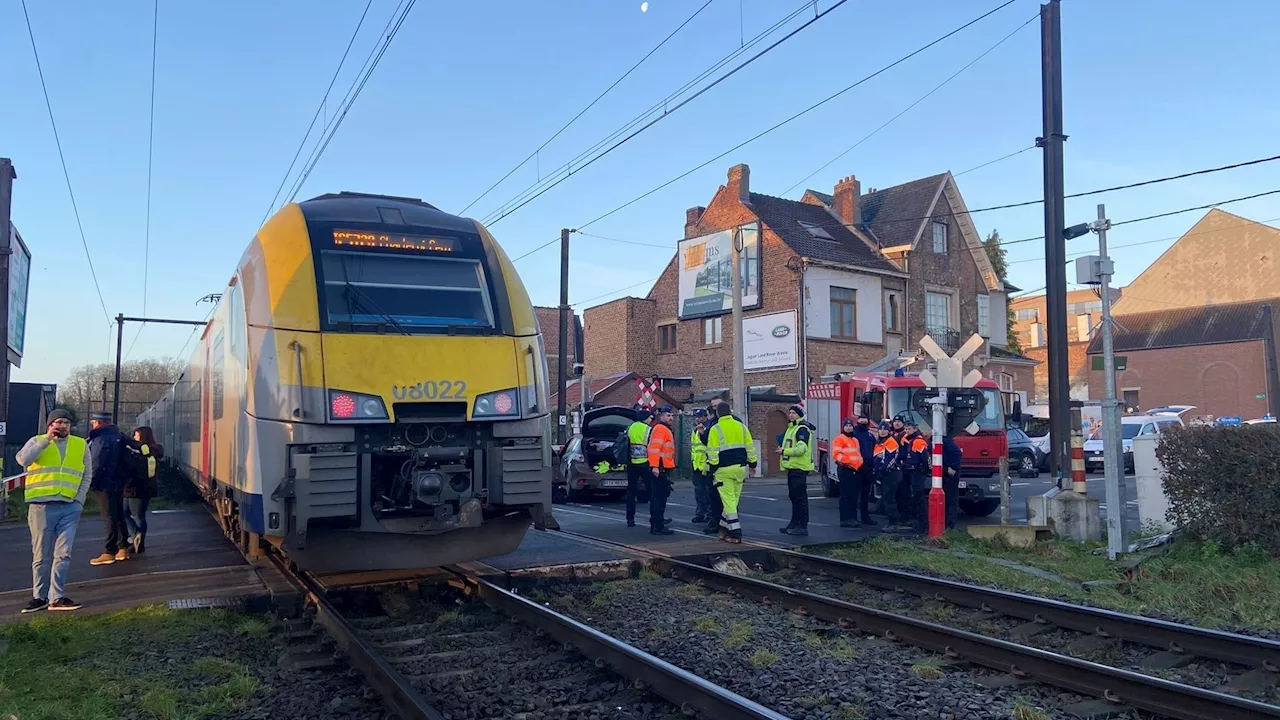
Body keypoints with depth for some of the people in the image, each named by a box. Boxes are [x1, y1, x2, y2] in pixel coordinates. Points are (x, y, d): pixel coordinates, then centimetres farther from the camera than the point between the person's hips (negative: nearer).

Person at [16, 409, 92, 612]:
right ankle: (40, 597, 15)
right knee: (41, 555, 4)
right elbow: (23, 459, -13)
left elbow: (87, 475, 15)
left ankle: (57, 597, 3)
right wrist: (47, 439, -14)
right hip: (42, 506, -2)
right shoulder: (37, 441, 7)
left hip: (70, 507, 2)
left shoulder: (81, 445, 13)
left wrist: (79, 500, 4)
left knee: (63, 554, -1)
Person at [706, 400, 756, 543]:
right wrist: (752, 463, 16)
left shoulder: (715, 429, -6)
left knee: (729, 501, -3)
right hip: (740, 467, 5)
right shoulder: (741, 426, 8)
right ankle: (724, 528, 24)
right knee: (732, 500, 14)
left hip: (724, 469, -5)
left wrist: (713, 467, -5)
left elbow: (712, 451, -11)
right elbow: (750, 447, 10)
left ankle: (735, 533, -7)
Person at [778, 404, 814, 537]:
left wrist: (784, 451, -17)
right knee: (793, 496, 15)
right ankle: (794, 524, 22)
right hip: (792, 468, 10)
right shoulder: (791, 428, 19)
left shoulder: (802, 429, -12)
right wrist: (782, 449, 12)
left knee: (800, 497, -8)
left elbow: (801, 449, -23)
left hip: (799, 468, -10)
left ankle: (802, 527, -6)